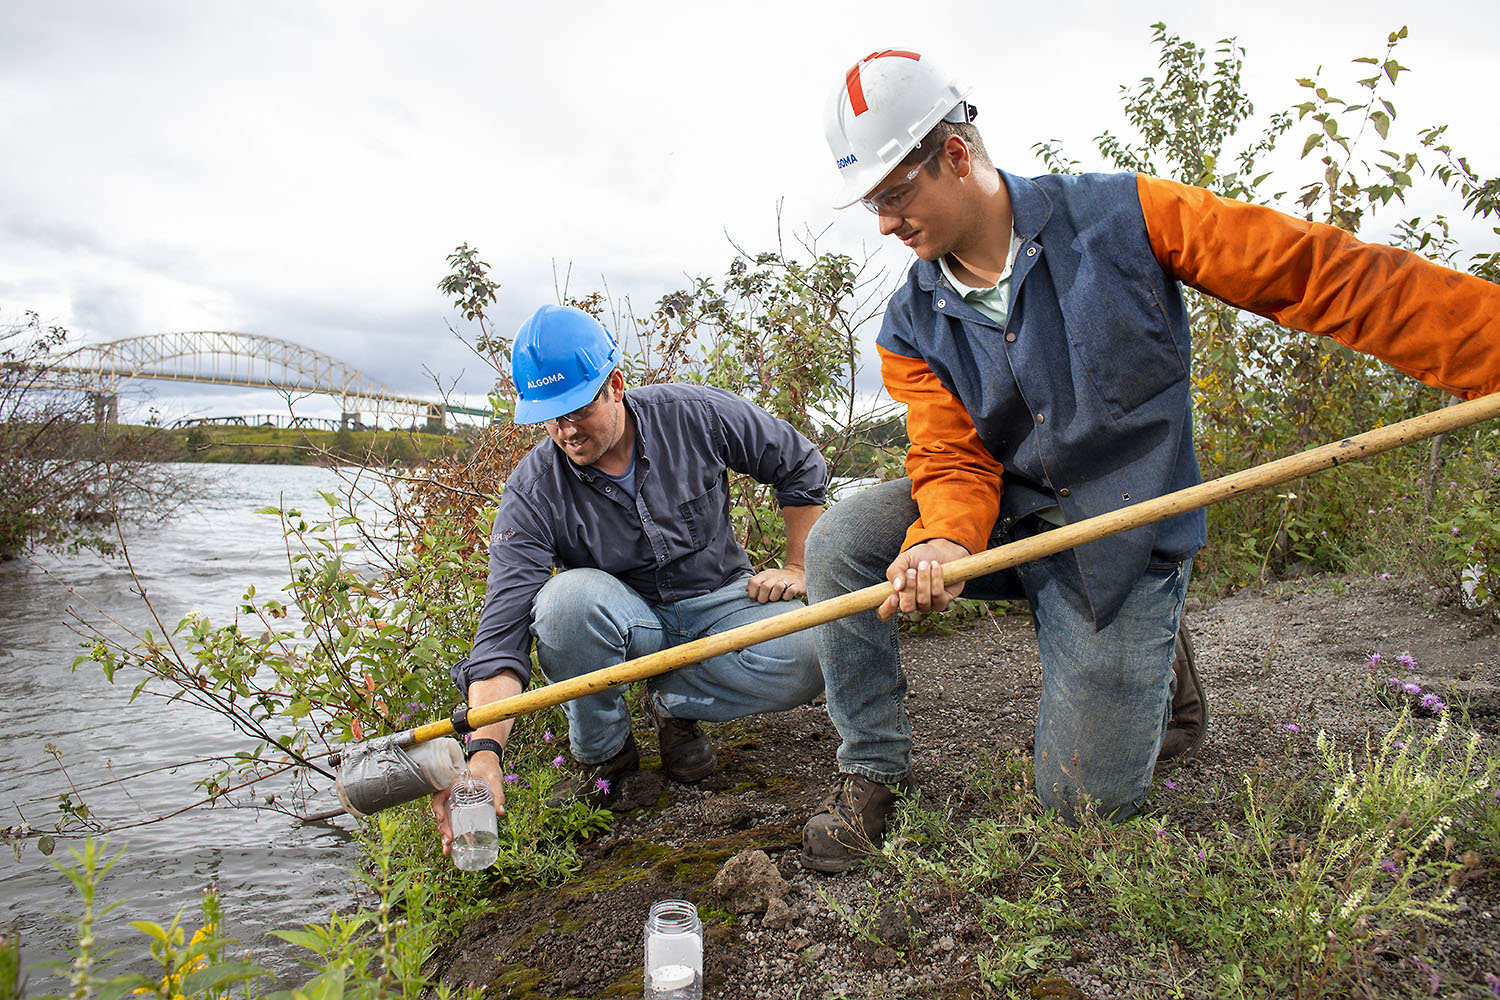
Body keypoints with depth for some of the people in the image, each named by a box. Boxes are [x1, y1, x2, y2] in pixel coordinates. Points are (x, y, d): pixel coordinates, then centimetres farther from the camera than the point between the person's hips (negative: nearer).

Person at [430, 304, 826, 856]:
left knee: (805, 661, -30)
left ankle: (673, 701, 1)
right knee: (568, 598, -36)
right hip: (624, 617, -1)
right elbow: (504, 627, -26)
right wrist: (484, 749, -41)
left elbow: (801, 465, 2)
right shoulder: (532, 494, -18)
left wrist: (798, 568, -2)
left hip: (718, 599, 1)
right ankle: (601, 750, -7)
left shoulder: (696, 415, -14)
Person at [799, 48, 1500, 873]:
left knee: (1087, 798, -3)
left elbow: (1324, 275, -16)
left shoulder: (1117, 215, -14)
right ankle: (871, 771, -4)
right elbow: (955, 461, -11)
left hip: (1122, 534, -2)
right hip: (1002, 518, 3)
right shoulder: (912, 326, -4)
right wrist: (941, 544, -35)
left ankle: (1145, 655, 29)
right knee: (839, 544, -23)